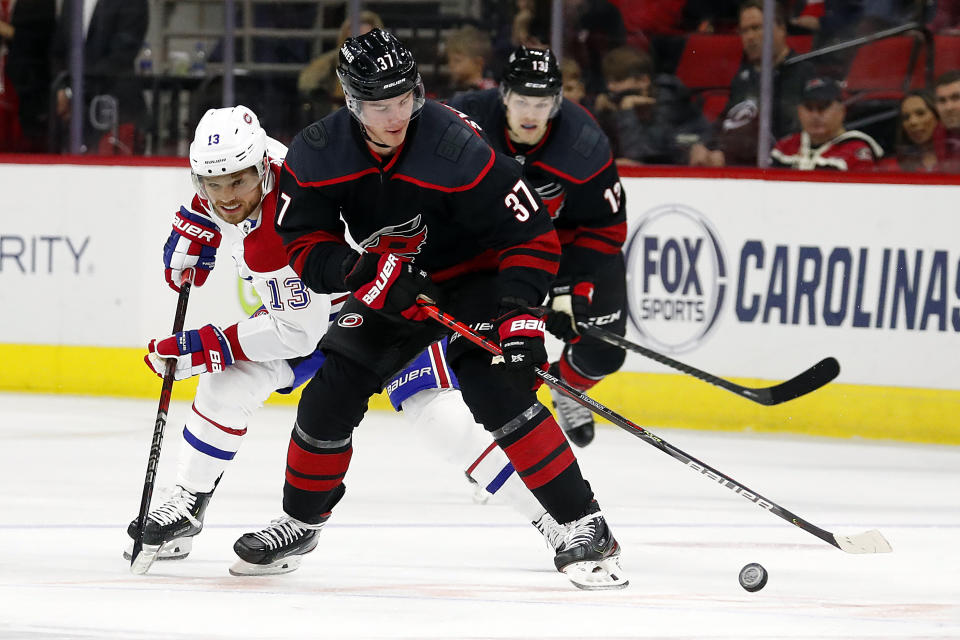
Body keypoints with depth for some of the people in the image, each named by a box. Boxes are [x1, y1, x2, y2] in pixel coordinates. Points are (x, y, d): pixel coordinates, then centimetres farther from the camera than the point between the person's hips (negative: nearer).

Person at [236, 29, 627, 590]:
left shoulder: (456, 149, -31)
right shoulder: (318, 155, -17)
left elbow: (532, 236, -26)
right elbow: (305, 244, -10)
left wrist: (519, 314, -37)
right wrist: (360, 270, -30)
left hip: (474, 280, -5)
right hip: (390, 291, 5)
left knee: (498, 392, -26)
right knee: (329, 398, 0)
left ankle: (585, 526, -19)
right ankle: (302, 521, 25)